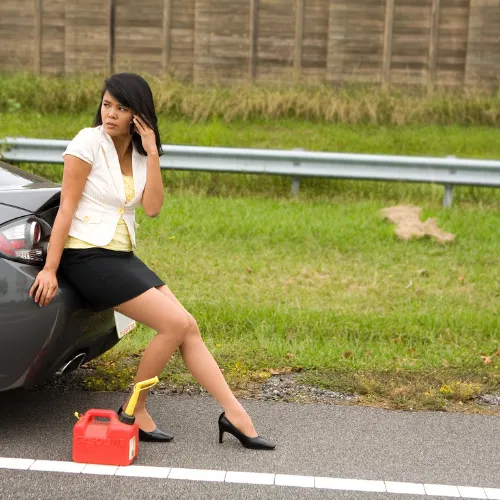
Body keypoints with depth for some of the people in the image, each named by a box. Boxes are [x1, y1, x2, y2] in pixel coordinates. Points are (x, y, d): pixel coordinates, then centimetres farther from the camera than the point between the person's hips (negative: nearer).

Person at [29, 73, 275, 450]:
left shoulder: (139, 153, 9)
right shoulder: (89, 143, -10)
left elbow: (153, 207, -4)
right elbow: (66, 207, -13)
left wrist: (152, 153, -11)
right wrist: (50, 269, -17)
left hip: (123, 256, 7)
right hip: (88, 256, -7)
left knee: (189, 328, -1)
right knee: (176, 324, -16)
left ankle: (235, 414, 4)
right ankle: (134, 411, -2)